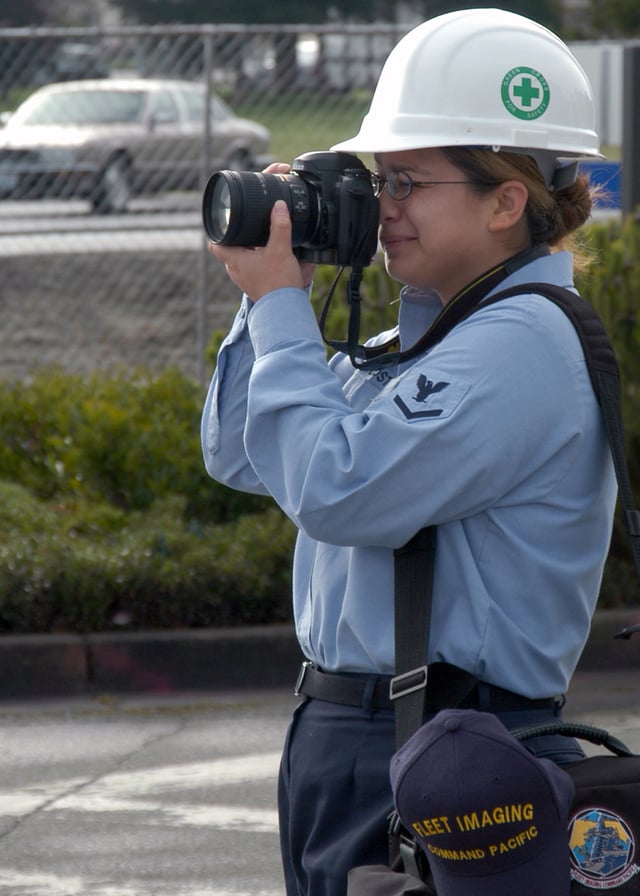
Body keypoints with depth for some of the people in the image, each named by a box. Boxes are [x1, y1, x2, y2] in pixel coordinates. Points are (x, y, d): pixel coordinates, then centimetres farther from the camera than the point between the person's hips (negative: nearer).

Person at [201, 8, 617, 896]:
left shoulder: (527, 341, -16)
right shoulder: (426, 338, 16)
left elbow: (336, 489, -22)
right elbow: (239, 456, 22)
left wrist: (280, 306, -11)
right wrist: (271, 296, 9)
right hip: (347, 743, 10)